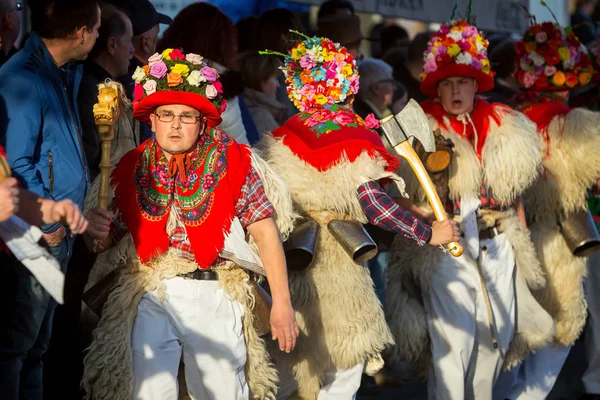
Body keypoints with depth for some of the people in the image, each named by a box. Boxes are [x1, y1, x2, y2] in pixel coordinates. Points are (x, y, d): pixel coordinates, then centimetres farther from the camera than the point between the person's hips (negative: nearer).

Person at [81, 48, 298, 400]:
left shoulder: (233, 162, 1)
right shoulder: (133, 169, 8)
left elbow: (265, 230, -2)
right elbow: (109, 237, 14)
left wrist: (282, 302, -7)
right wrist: (98, 234, -11)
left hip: (215, 296, -1)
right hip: (151, 297, 1)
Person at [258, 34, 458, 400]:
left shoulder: (283, 139, 2)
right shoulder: (353, 138, -14)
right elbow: (373, 204, -22)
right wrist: (428, 233, -17)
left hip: (291, 257, 6)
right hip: (337, 259, -6)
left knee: (292, 361, 20)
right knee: (343, 368, 7)